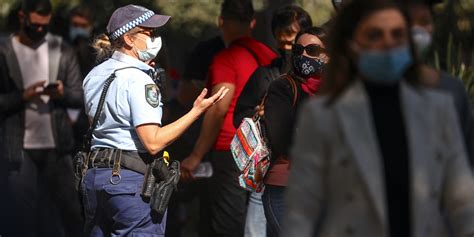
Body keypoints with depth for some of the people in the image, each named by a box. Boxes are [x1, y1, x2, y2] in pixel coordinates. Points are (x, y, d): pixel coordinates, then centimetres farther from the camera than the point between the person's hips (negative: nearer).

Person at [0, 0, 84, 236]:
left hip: (56, 145, 2)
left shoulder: (62, 49, 5)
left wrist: (62, 93, -18)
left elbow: (79, 97, 3)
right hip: (20, 147, -2)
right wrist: (22, 96, -21)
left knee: (68, 207, 5)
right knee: (23, 212, 1)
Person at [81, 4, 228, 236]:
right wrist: (197, 111, -13)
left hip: (94, 173, 8)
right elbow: (153, 142, -18)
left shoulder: (94, 75, 11)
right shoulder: (138, 80, -14)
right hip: (132, 179, -8)